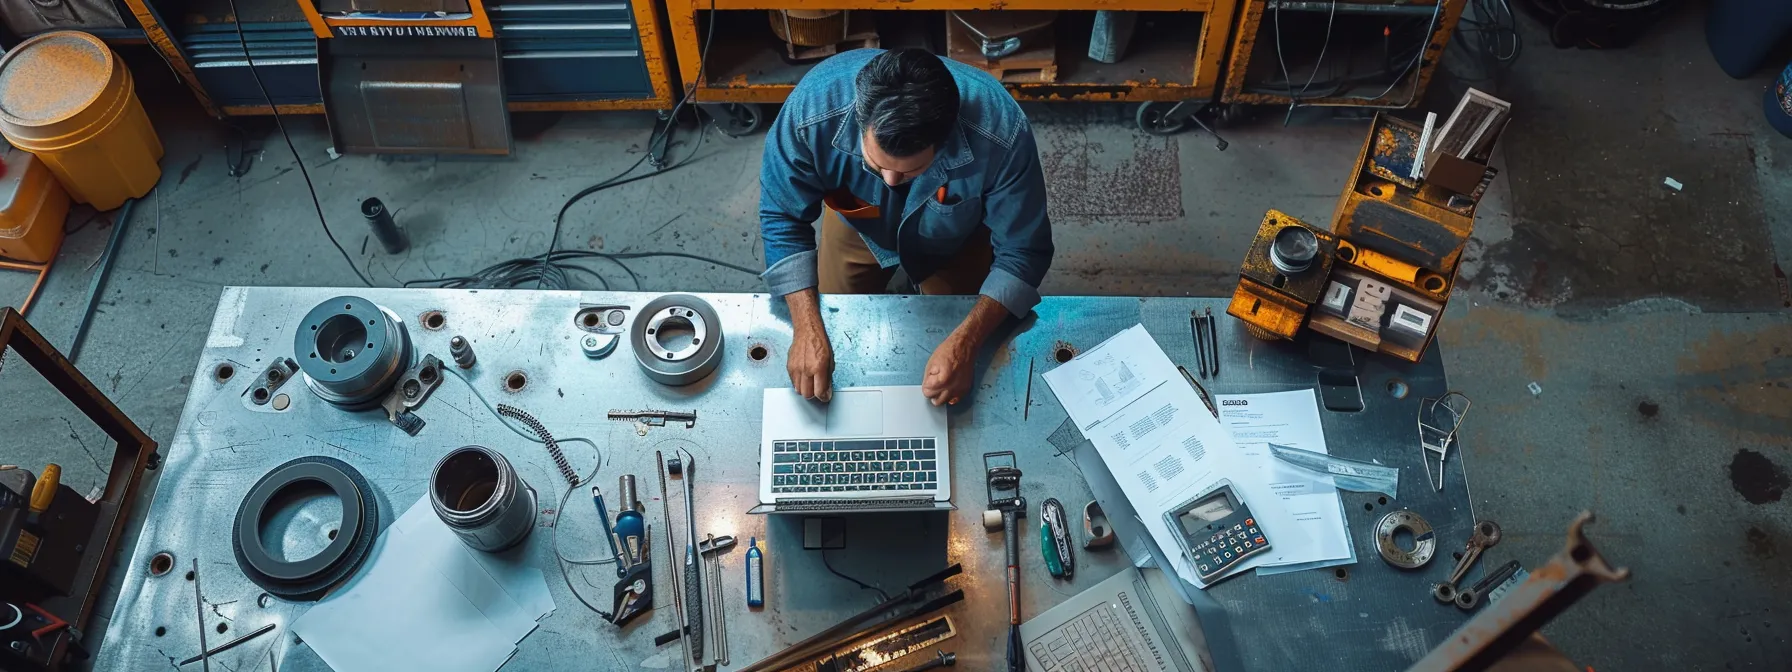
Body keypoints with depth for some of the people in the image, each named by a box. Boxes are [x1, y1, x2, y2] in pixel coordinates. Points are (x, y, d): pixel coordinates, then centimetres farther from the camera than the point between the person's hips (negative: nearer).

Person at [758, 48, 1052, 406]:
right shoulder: (813, 107, -41)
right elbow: (782, 218, -24)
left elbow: (1022, 251, -29)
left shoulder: (1000, 133, -43)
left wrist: (965, 341, -42)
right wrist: (807, 329, -35)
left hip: (957, 237, 0)